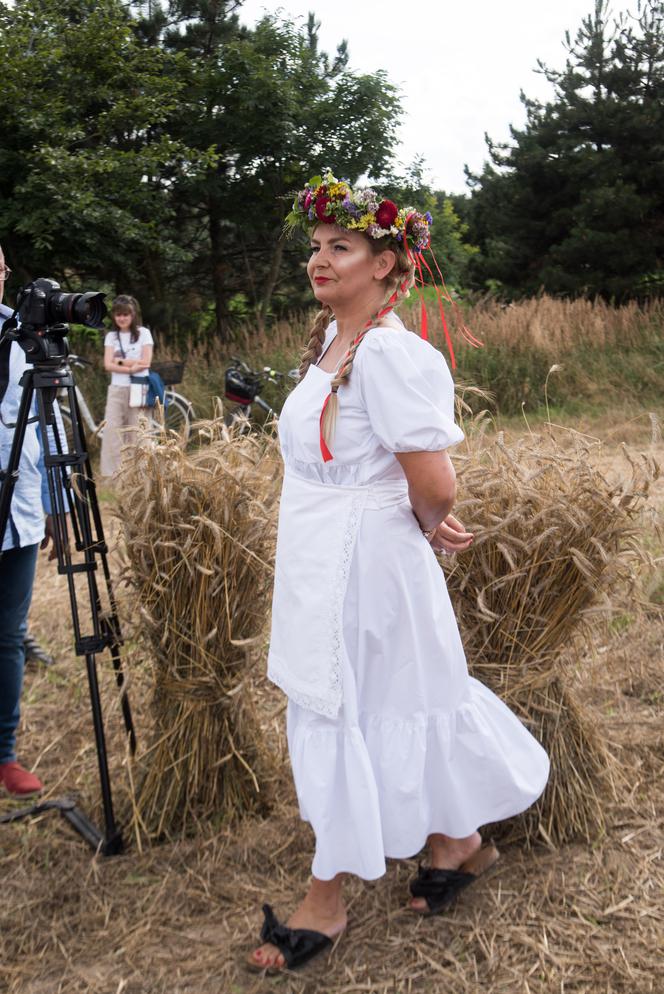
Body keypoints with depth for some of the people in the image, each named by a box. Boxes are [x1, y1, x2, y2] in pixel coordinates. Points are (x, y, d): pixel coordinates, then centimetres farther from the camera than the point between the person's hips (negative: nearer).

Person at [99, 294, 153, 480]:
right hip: (116, 389, 2)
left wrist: (120, 361, -4)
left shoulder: (143, 333, 4)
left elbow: (145, 363, -6)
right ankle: (110, 475, -6)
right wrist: (131, 367, -13)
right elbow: (108, 365, -1)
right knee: (111, 431, -7)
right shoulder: (111, 336, 11)